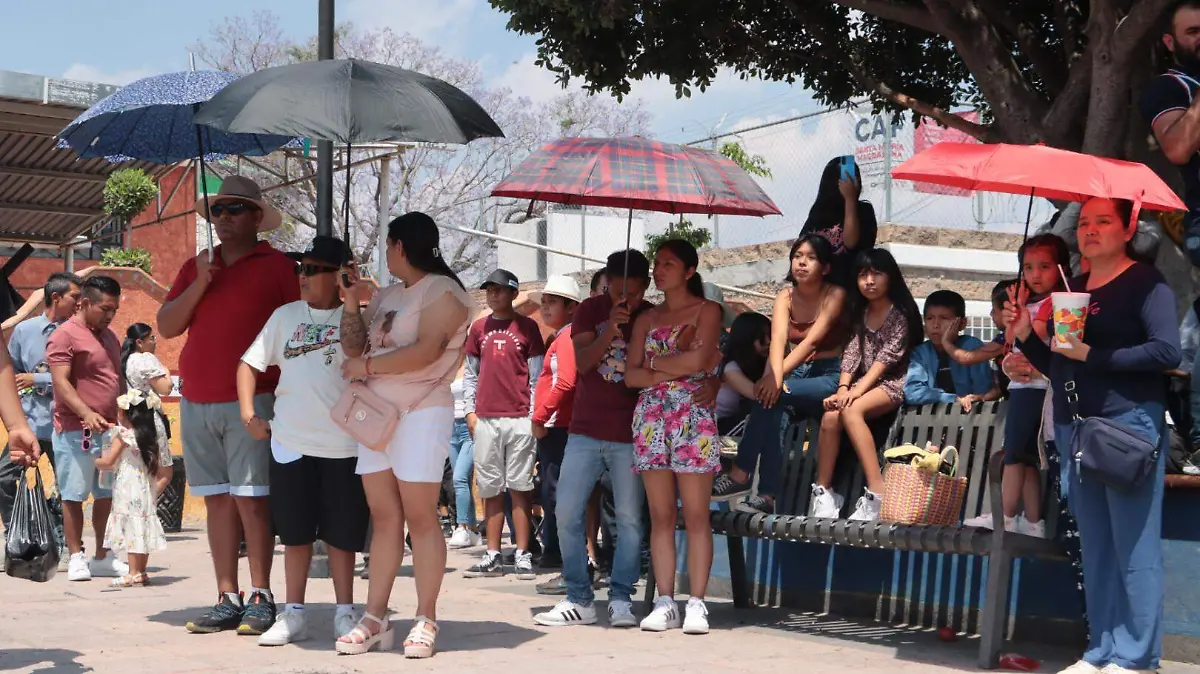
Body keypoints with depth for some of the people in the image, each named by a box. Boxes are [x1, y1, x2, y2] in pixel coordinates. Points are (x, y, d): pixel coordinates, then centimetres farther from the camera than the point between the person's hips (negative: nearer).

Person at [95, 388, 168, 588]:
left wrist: (95, 462, 9)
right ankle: (141, 572, 13)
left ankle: (134, 574, -7)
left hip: (128, 489, -7)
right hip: (145, 487, 7)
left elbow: (108, 462, -10)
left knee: (132, 528, -6)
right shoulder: (151, 437, 9)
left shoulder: (123, 434, -10)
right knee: (141, 528, 10)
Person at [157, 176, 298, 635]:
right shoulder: (196, 267, 17)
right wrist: (200, 283, -4)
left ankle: (261, 598, -2)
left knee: (250, 499, -7)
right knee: (217, 501, 5)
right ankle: (227, 600, 8)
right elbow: (166, 327, 9)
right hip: (197, 402, 5)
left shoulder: (277, 266, 3)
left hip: (252, 402, -5)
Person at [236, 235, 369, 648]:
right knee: (295, 532, 10)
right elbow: (249, 364, 11)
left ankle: (345, 613, 17)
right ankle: (294, 614, 19)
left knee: (341, 533, 6)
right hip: (290, 442, 3)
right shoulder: (285, 315, 8)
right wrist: (248, 413, 2)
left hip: (343, 444, -3)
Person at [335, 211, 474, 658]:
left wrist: (367, 365, -13)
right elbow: (353, 346, 15)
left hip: (421, 413, -7)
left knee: (420, 518, -7)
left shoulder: (443, 291, -6)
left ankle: (426, 621, -3)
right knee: (383, 518, 5)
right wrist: (351, 302, 3)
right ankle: (375, 619, 6)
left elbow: (425, 351, -20)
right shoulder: (386, 296, 18)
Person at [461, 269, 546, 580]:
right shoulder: (479, 328, 12)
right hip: (485, 420, 3)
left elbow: (537, 376, 1)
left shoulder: (527, 327, 3)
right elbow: (470, 373, 16)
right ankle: (493, 556, 10)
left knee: (520, 487, -1)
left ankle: (523, 555, 2)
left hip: (519, 418, -3)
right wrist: (470, 411, 7)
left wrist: (535, 415, -5)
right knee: (491, 489, 6)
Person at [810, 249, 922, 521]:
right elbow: (852, 354, 5)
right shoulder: (860, 314, 14)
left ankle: (877, 492, -36)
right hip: (864, 383, 6)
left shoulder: (901, 313, -5)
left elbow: (886, 356, -15)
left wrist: (857, 390, -25)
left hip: (894, 383, -6)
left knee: (851, 411, -33)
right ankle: (822, 492, -19)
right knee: (830, 416, -24)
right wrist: (843, 388, -13)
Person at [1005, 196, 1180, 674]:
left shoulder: (1144, 281, -2)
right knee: (1095, 548, 9)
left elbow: (1167, 350, -15)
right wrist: (1024, 336, 4)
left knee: (1134, 548, -7)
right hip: (1074, 428, 7)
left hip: (1129, 424, -7)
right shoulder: (1071, 289, 17)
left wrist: (1091, 354, -17)